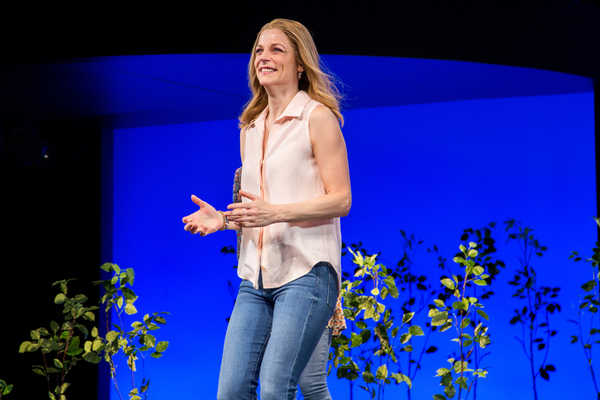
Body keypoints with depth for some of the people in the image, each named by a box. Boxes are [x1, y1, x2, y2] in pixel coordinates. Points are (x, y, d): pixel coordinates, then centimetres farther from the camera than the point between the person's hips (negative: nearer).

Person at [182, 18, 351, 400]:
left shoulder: (318, 118, -2)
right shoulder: (250, 128, 19)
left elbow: (340, 200, -8)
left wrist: (275, 213, -20)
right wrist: (222, 219, 5)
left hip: (305, 271, -6)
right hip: (256, 276, 7)